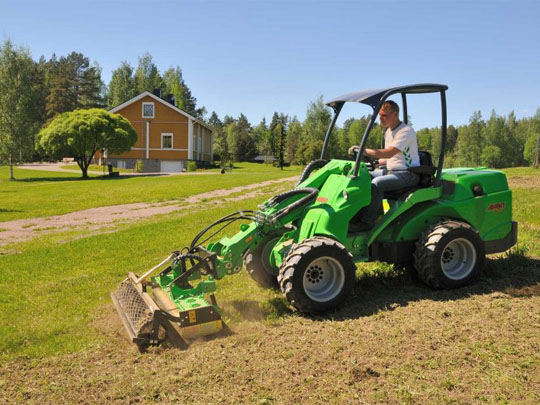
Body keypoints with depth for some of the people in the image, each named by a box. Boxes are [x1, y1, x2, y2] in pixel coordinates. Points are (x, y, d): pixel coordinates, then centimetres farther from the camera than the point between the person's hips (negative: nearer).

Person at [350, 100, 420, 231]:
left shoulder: (406, 131, -15)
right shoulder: (388, 131, 15)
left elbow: (390, 153, -29)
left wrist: (365, 151, -31)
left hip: (408, 174, -9)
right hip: (390, 170, 9)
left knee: (376, 183, -32)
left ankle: (366, 221, -25)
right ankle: (357, 214, -8)